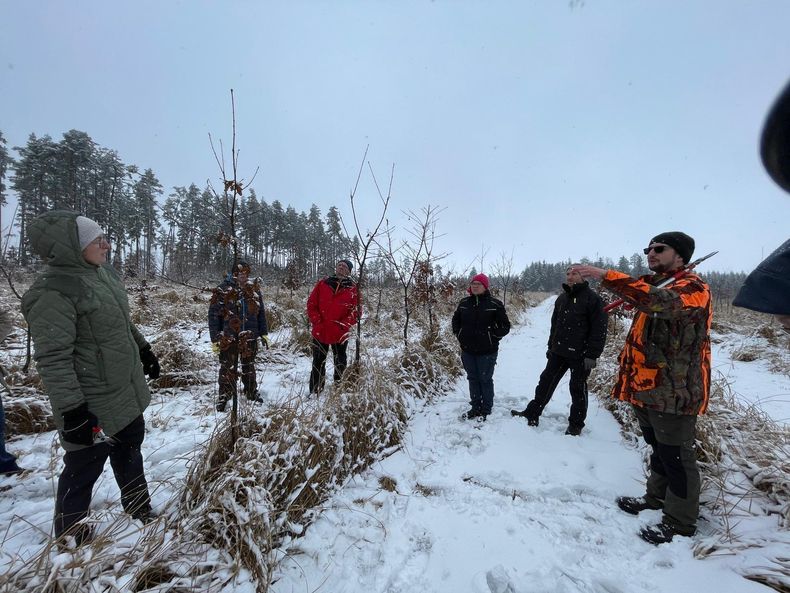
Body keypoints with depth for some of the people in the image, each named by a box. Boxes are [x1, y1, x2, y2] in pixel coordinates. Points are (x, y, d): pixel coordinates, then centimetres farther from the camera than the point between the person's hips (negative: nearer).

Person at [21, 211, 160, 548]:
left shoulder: (101, 272, 4)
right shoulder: (53, 293, -23)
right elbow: (53, 359, -24)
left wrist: (144, 350, 22)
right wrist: (72, 411, -24)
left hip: (127, 397, 9)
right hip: (92, 410, -9)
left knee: (130, 457, 24)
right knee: (83, 471, 11)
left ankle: (140, 511, 45)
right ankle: (70, 536, 35)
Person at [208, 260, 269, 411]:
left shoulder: (254, 290, 2)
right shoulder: (222, 291, -9)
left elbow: (261, 312, 9)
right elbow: (213, 315, -7)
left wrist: (264, 333, 9)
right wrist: (215, 339, -8)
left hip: (250, 337, 3)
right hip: (228, 338, -3)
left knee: (249, 367, 17)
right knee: (228, 368, 6)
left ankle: (252, 393, 32)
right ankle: (224, 397, 21)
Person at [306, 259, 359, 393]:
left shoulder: (353, 289, -2)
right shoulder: (322, 284, 3)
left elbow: (356, 311, -4)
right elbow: (311, 304, 3)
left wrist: (344, 326, -14)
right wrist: (317, 322, -8)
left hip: (340, 335, -1)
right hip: (319, 332, 2)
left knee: (340, 365, 13)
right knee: (318, 364, 13)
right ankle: (315, 393, 26)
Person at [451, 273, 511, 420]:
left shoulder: (495, 304, -10)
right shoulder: (464, 303, 4)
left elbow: (505, 326, -4)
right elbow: (455, 320, 19)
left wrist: (492, 338, -10)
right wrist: (459, 335, 8)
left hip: (487, 351, -4)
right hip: (467, 350, 4)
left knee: (485, 380, 7)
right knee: (473, 379, 14)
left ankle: (486, 410, 23)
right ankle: (475, 407, 29)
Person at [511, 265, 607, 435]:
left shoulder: (592, 298, -10)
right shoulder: (562, 298, 11)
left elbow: (599, 329, -14)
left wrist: (592, 355, -17)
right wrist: (551, 346, 17)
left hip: (580, 355, -6)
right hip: (559, 352, 6)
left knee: (578, 389, 8)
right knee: (546, 381, 9)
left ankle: (576, 424, 24)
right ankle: (532, 413, 18)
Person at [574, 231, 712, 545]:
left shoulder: (692, 286, -15)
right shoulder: (654, 286, 16)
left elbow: (660, 300, -35)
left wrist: (605, 276, -39)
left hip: (674, 390, -9)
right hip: (648, 389, 9)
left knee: (675, 455, 4)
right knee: (659, 449, 22)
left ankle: (680, 521, 21)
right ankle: (656, 498, 38)